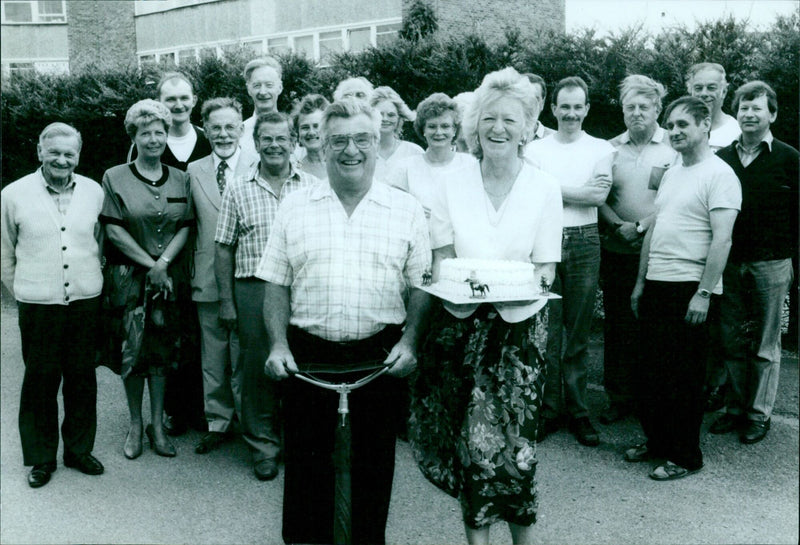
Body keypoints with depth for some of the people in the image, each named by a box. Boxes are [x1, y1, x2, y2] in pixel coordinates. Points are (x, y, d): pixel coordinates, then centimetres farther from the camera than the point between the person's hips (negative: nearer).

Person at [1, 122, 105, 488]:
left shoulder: (94, 191, 3)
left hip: (85, 301, 2)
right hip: (38, 305, -2)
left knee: (83, 378, 10)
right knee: (40, 380, 6)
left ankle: (79, 449, 27)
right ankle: (41, 458, 21)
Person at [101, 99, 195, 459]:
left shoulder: (180, 180, 8)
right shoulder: (115, 178, 1)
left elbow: (186, 227, 4)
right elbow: (113, 230, -5)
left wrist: (163, 263, -11)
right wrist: (149, 265, -10)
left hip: (170, 277, 2)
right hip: (130, 277, -2)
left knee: (163, 350, 4)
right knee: (133, 349, -1)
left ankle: (157, 424, 15)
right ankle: (135, 425, 14)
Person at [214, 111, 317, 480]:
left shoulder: (312, 187, 6)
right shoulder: (238, 191, 7)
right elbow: (224, 248, 8)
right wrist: (226, 300, 3)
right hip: (253, 289, 0)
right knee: (257, 368, 5)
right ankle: (264, 445, 20)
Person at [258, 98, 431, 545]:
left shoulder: (406, 209, 3)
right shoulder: (295, 207, 5)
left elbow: (421, 287, 2)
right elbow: (277, 285, 6)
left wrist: (410, 342, -10)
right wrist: (279, 345, -5)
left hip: (380, 356, 0)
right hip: (308, 354, 1)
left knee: (375, 460, 11)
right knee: (306, 460, 9)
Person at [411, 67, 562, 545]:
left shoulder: (546, 188, 2)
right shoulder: (453, 185, 5)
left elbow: (545, 270, 3)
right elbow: (440, 262, 6)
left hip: (520, 327, -1)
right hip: (462, 324, 1)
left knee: (512, 438, -6)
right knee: (470, 439, 1)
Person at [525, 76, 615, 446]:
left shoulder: (601, 149, 9)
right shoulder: (536, 149, 8)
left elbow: (600, 196, -5)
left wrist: (555, 189, -6)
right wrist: (581, 191, -5)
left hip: (584, 242, 0)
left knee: (579, 331, 5)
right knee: (547, 329, 1)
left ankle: (577, 410, 14)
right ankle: (548, 409, 12)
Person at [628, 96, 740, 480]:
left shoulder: (719, 175, -8)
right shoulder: (671, 174, 16)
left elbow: (722, 239, -15)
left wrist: (704, 294, -19)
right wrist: (641, 283, 16)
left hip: (689, 287, -7)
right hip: (656, 285, 8)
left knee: (683, 376, 1)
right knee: (651, 371, 13)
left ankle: (685, 456, 14)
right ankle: (657, 441, 28)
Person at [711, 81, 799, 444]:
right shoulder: (722, 158, 8)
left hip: (770, 264, -3)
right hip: (729, 262, 3)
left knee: (765, 345, 5)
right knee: (732, 342, 9)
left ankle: (759, 414, 16)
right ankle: (736, 408, 21)